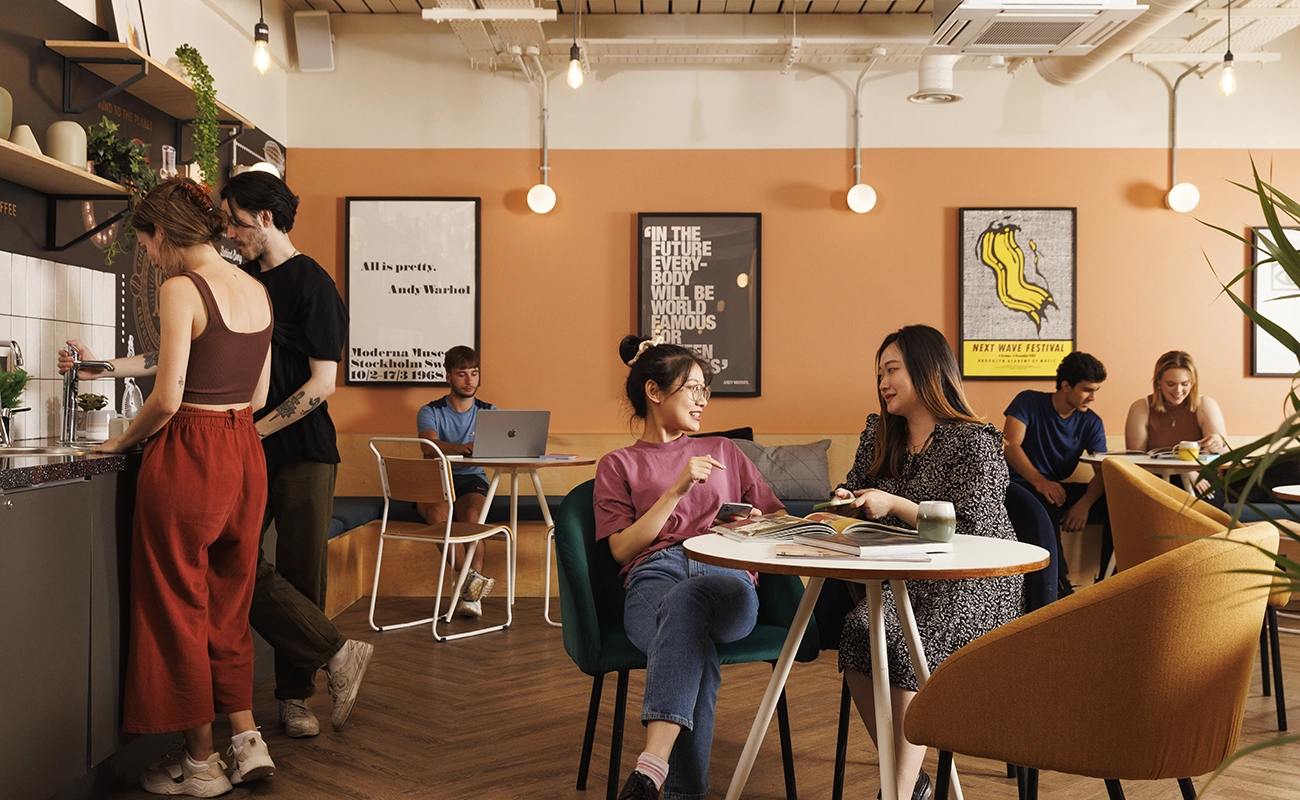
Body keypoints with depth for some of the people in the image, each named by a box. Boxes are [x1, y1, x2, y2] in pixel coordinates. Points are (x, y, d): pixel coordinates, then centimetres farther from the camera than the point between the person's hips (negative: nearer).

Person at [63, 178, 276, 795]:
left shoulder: (181, 289, -13)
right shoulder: (258, 292, 9)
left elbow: (167, 400, -18)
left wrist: (124, 441, 1)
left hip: (189, 455, -7)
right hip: (244, 454, 7)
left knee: (179, 608, 7)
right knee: (228, 608, 18)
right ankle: (246, 739, 18)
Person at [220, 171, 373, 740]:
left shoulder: (311, 283, -4)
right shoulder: (240, 281, 14)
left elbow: (322, 383, -10)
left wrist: (255, 430, -13)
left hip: (303, 450, -5)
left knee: (299, 574, 0)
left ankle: (294, 696, 15)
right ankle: (337, 654, -2)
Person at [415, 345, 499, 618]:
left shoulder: (489, 412, 13)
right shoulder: (430, 412, 5)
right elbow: (429, 446, -17)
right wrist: (463, 448, -38)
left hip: (471, 479, 1)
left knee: (473, 513, -33)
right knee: (438, 510, -35)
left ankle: (470, 593, -40)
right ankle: (471, 577, -39)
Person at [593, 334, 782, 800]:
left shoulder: (723, 452, 32)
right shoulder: (618, 465, 24)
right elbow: (622, 548, 8)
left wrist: (756, 525, 6)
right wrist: (678, 490, -1)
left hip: (727, 580, 1)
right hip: (653, 580, 0)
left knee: (684, 602, -39)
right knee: (693, 644, -39)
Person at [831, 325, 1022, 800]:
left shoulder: (974, 443, -7)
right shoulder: (880, 435, 14)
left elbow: (970, 530, -15)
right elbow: (855, 492, 26)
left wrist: (895, 505, -21)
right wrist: (846, 502, 1)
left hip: (972, 587, -5)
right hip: (905, 581, 5)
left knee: (903, 642, -32)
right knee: (859, 628, -26)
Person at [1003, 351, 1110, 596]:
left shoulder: (1091, 423, 6)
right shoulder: (1028, 402, -5)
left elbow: (1103, 472, -4)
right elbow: (1011, 446, -17)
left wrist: (1085, 503, -26)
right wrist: (1040, 482, -34)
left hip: (1057, 488, 5)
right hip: (1020, 487, -5)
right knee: (1046, 504, -39)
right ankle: (1060, 585, -32)